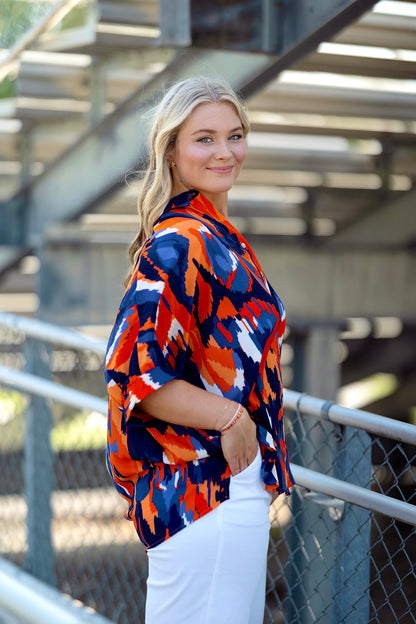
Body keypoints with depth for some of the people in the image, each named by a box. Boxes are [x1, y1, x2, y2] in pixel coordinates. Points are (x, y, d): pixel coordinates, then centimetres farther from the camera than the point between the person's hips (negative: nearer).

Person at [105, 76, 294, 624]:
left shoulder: (215, 235, 13)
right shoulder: (179, 244, -18)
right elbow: (132, 370, -24)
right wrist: (229, 417, -19)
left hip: (240, 479, 10)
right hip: (207, 487, -10)